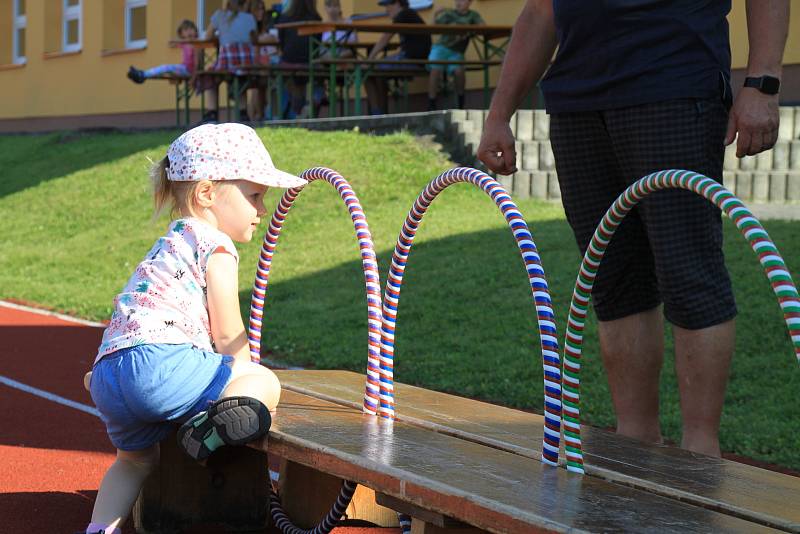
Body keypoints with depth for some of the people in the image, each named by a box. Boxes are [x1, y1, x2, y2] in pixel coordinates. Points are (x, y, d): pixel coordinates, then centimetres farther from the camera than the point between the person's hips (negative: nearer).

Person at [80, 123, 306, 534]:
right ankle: (228, 414, -29)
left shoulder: (167, 246, 32)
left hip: (107, 376, 9)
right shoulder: (215, 243, 4)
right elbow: (227, 334, 2)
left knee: (135, 457, 31)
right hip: (160, 363, -9)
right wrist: (244, 378, 18)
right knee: (265, 381, 1)